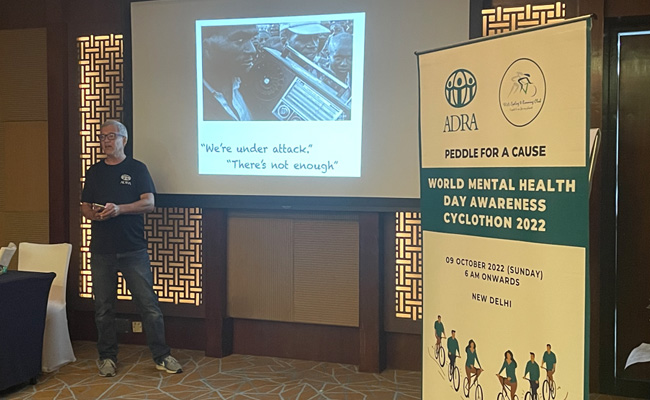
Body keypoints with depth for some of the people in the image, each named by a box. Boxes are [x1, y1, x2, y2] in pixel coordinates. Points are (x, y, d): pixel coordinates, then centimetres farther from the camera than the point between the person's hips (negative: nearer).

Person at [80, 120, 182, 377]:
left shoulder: (137, 169, 4)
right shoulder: (94, 172, 13)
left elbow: (149, 203, -6)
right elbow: (84, 207, 14)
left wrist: (119, 209, -21)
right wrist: (94, 213, -10)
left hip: (133, 250, -3)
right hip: (101, 251, 3)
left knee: (149, 304, -2)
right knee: (103, 307, 9)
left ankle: (162, 356, 7)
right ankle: (107, 357, 22)